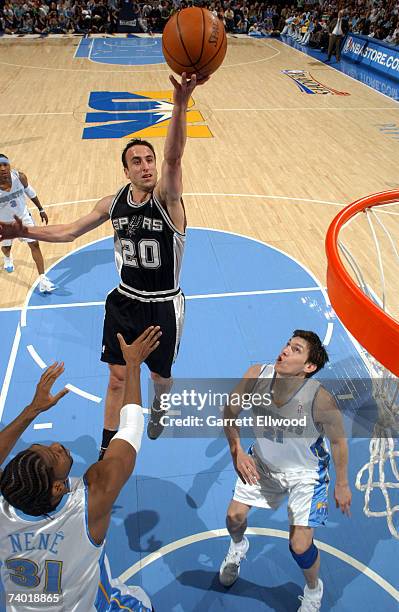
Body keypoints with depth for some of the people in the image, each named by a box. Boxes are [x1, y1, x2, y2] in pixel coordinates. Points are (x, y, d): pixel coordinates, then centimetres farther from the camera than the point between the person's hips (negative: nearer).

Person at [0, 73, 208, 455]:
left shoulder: (166, 198, -18)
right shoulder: (113, 203, -3)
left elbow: (173, 157, -39)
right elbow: (69, 231, 10)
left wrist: (180, 104, -55)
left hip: (164, 306, -3)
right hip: (124, 300, 3)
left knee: (160, 376, 16)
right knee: (118, 378, 11)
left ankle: (158, 409, 55)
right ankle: (106, 452, 32)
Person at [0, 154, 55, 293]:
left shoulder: (20, 177, -23)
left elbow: (30, 193, -2)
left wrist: (41, 209, 6)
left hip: (23, 216, 1)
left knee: (34, 244, -6)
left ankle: (42, 279, 0)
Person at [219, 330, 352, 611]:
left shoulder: (320, 399, -35)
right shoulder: (256, 376, -26)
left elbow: (339, 441, -16)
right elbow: (230, 412, -9)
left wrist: (342, 485, -4)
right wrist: (236, 451, -20)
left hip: (306, 473, -3)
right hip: (262, 461, 4)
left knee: (300, 546, 0)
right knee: (234, 515, 12)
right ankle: (238, 547, 52)